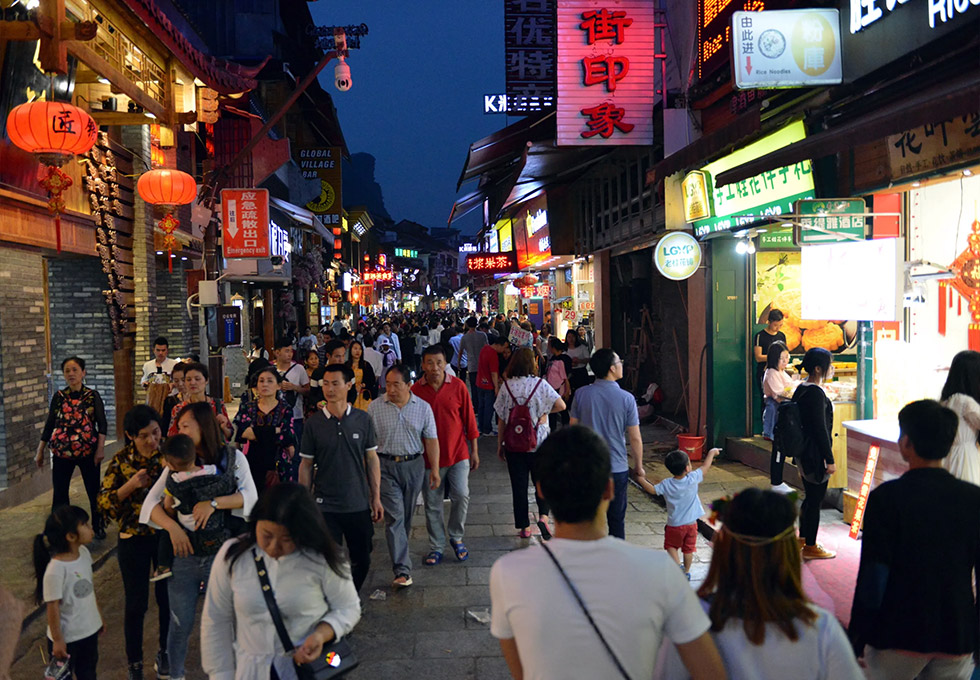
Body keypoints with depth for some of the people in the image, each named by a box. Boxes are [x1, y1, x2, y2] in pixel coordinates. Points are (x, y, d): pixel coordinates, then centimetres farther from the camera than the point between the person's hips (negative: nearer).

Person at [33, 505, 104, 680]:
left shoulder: (84, 553, -7)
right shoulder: (55, 570, -30)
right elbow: (53, 608, -21)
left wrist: (99, 617, 15)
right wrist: (57, 640, -13)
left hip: (90, 629, 7)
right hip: (67, 636, -7)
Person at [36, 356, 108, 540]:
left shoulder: (93, 396, -2)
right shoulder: (59, 397, 4)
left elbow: (102, 425, -5)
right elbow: (49, 425, 8)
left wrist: (100, 448, -14)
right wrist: (40, 451, 8)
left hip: (88, 451, -2)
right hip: (61, 452, 2)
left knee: (94, 491, 6)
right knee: (59, 493, 5)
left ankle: (98, 527, 22)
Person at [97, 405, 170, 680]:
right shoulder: (121, 461, -8)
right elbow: (104, 503, -8)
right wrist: (131, 485, -23)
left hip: (166, 536, 1)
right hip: (134, 539, -1)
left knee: (167, 597, 13)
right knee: (136, 603, 7)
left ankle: (164, 652, 35)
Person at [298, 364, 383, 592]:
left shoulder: (363, 420, -1)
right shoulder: (314, 423, -3)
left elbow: (372, 460, 4)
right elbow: (306, 464, 2)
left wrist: (376, 498, 3)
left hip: (358, 504, 2)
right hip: (325, 506, -1)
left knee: (362, 560, 11)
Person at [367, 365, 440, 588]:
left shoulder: (423, 407, 0)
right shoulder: (375, 407, -3)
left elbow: (431, 440, 4)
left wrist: (435, 470, 1)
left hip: (414, 465, 2)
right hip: (386, 466, -2)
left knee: (407, 515, 13)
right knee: (394, 516, -9)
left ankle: (399, 551, 38)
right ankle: (402, 570, -11)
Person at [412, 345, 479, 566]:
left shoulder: (457, 386, -4)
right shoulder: (415, 390, -6)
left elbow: (469, 418, 2)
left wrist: (474, 451, 4)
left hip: (458, 453, 0)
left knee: (461, 496, -4)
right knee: (432, 504, 8)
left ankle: (456, 537, 21)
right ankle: (437, 546, 25)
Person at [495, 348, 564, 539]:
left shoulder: (506, 386, -3)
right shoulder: (540, 384, -6)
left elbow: (501, 419, -1)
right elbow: (561, 405, -14)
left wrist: (500, 444, 8)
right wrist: (544, 412, 4)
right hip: (538, 444, -1)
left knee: (519, 486, 9)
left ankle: (524, 527, 15)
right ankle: (543, 516, -7)